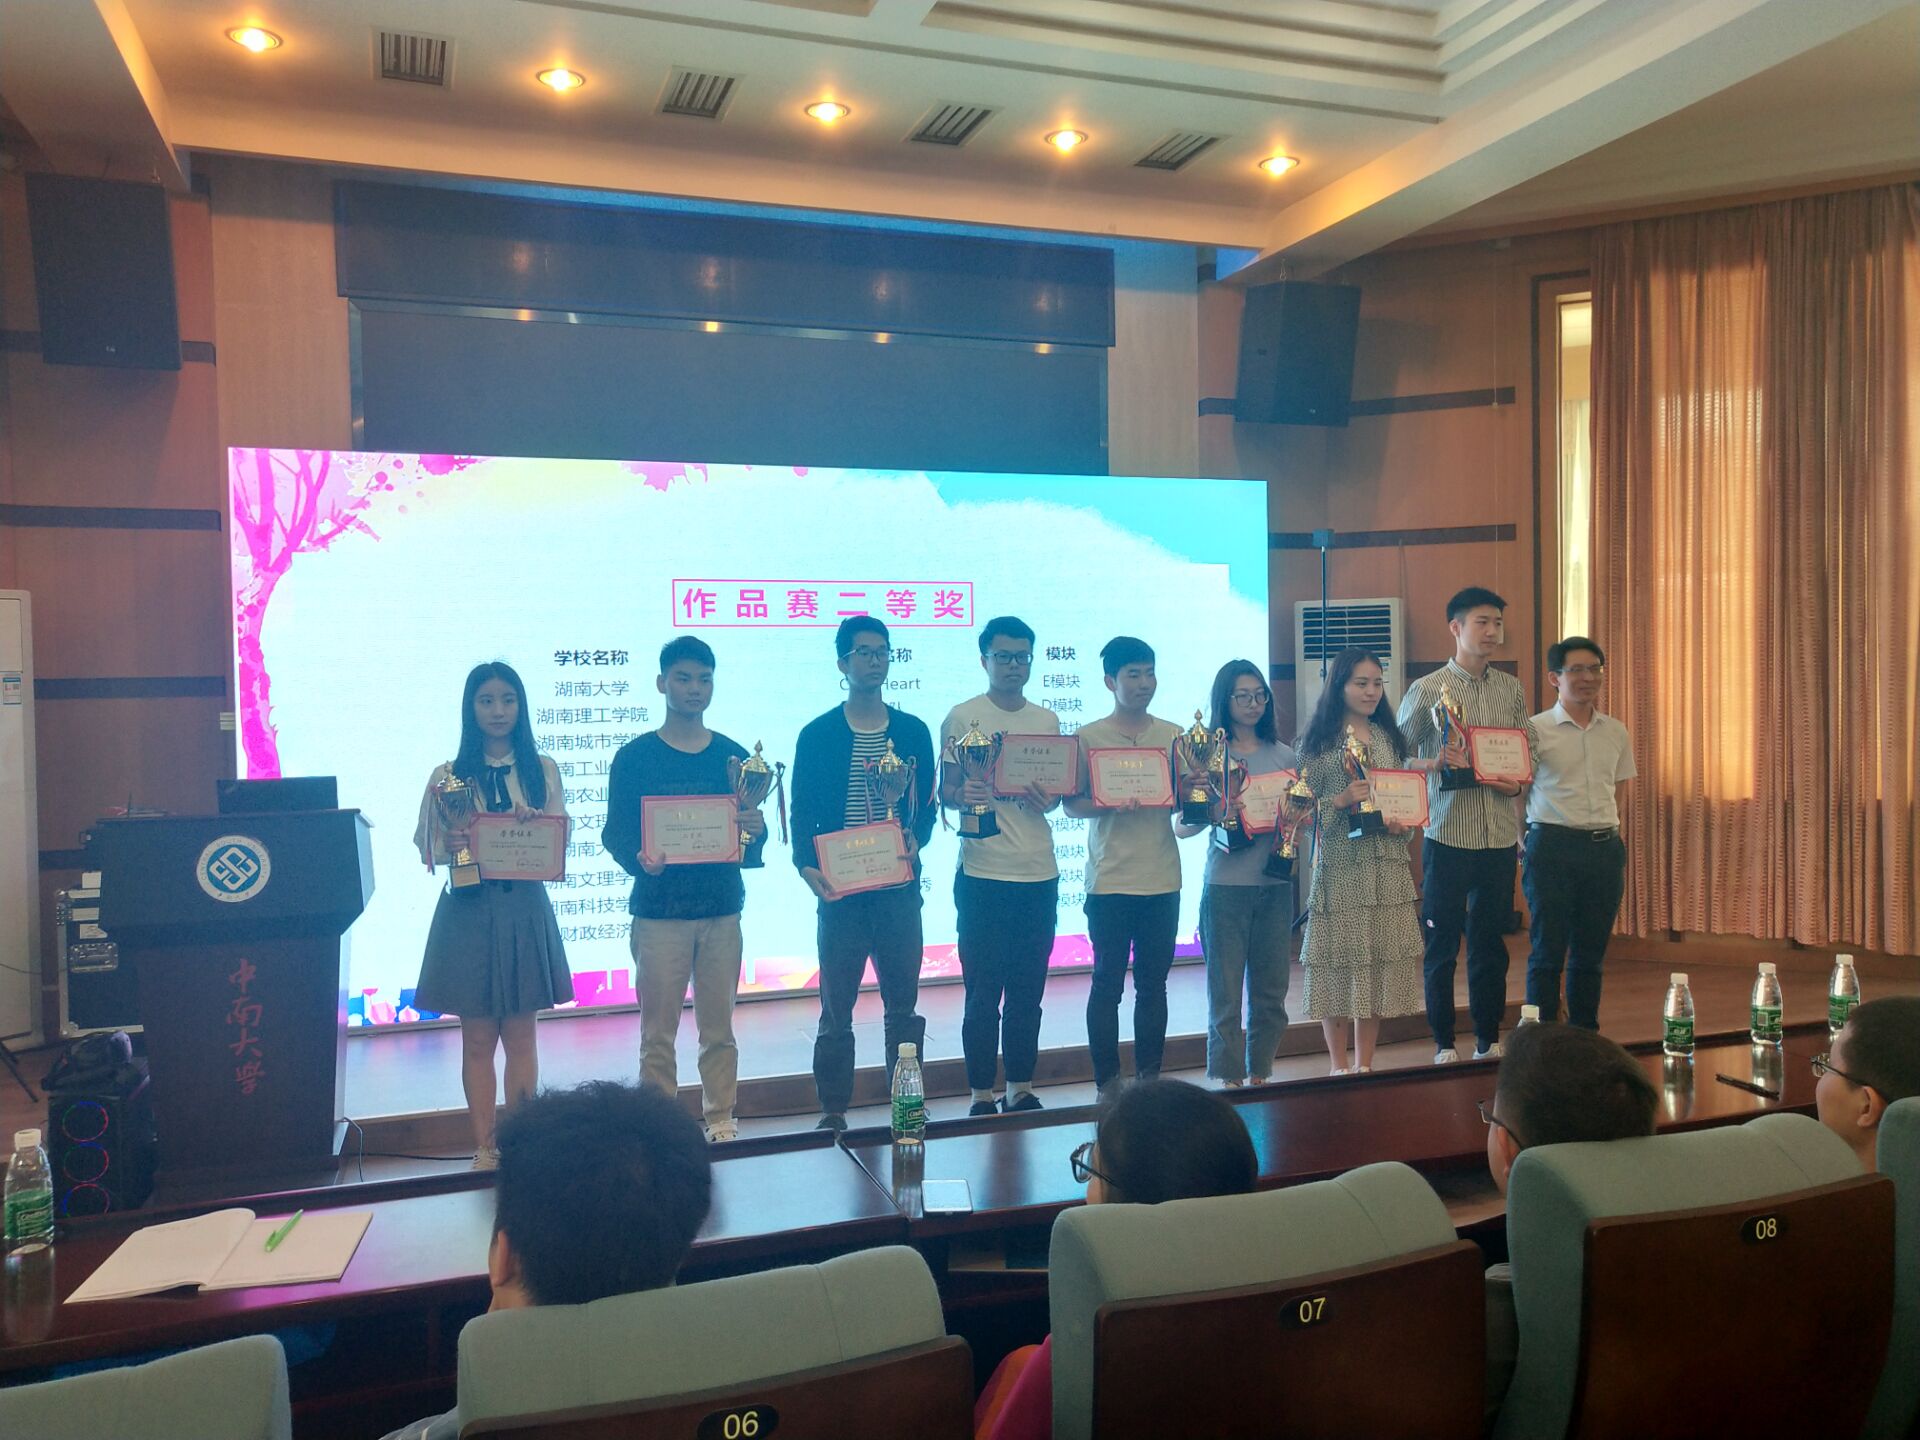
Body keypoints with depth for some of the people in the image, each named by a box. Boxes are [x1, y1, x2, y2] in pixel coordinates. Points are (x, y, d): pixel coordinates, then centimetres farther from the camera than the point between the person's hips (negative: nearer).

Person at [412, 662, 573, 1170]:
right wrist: (451, 844, -20)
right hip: (468, 912, 0)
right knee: (477, 1038, 5)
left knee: (520, 1035, 6)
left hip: (525, 910, 1)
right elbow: (431, 852, 2)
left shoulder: (542, 770, 5)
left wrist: (534, 823, -20)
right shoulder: (449, 775, 3)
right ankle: (483, 1147, 14)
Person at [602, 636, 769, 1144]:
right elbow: (616, 834, -1)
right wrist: (640, 859, -22)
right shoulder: (634, 757, 1)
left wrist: (755, 832, -14)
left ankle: (721, 1121, 19)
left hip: (722, 910, 2)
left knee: (719, 1027, 7)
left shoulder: (733, 756, 8)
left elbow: (754, 838, 9)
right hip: (658, 912, -2)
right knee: (658, 1031, 2)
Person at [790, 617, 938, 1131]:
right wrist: (807, 865, -15)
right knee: (836, 1007, 3)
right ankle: (833, 1111, 14)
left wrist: (916, 837, -11)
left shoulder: (913, 732, 8)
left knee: (903, 1004, 9)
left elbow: (927, 804, 10)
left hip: (900, 890, 2)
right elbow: (802, 813, 1)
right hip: (840, 893, -2)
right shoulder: (818, 735, 2)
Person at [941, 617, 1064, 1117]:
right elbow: (945, 791, -1)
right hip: (982, 874, -4)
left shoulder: (1047, 721, 12)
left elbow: (1056, 793, 15)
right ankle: (981, 1095, 12)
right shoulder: (962, 717, -1)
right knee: (983, 994, 1)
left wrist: (1045, 799, -7)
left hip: (1039, 873, 4)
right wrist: (963, 796, -23)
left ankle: (1021, 1088, 23)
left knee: (1028, 992, 11)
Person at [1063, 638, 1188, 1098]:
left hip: (1162, 879, 3)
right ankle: (1107, 1083, 12)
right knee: (1108, 983, 2)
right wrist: (1111, 805, -20)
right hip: (1110, 881, -3)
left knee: (1153, 982, 10)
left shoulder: (1173, 735, 8)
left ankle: (1149, 1077, 21)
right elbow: (1072, 803, -1)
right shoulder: (1088, 737, -1)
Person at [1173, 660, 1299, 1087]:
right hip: (1226, 886, -4)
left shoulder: (1284, 755, 11)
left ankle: (1260, 1076, 23)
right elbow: (1181, 827, -3)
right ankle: (1227, 1081, 10)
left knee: (1271, 990, 9)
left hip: (1275, 884, 4)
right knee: (1225, 992, 1)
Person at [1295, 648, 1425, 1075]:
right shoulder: (1319, 740, -2)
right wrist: (1341, 800, -20)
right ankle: (1339, 1067, 13)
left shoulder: (1389, 738, 13)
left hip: (1387, 866, 5)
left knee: (1380, 960, 6)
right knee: (1338, 961, 0)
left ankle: (1365, 1064, 18)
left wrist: (1403, 823, -3)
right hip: (1339, 866, -4)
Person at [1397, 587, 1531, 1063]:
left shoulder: (1512, 689, 10)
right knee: (1443, 944, 4)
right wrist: (1437, 762, -19)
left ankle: (1489, 1040, 24)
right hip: (1448, 836, -4)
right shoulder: (1426, 690, -4)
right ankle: (1444, 1044, 15)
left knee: (1491, 943, 12)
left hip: (1501, 838, 4)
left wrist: (1516, 781, -4)